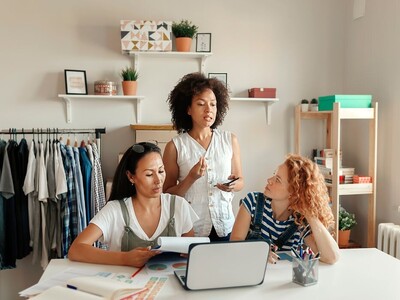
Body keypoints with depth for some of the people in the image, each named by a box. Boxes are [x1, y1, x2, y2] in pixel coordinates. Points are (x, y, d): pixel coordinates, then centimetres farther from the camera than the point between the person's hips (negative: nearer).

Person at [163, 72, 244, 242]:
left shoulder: (230, 140, 1)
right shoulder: (175, 146, -7)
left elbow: (240, 182, 10)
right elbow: (167, 194, -3)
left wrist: (233, 185, -13)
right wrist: (191, 178, -19)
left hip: (224, 227, 2)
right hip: (190, 229, -2)